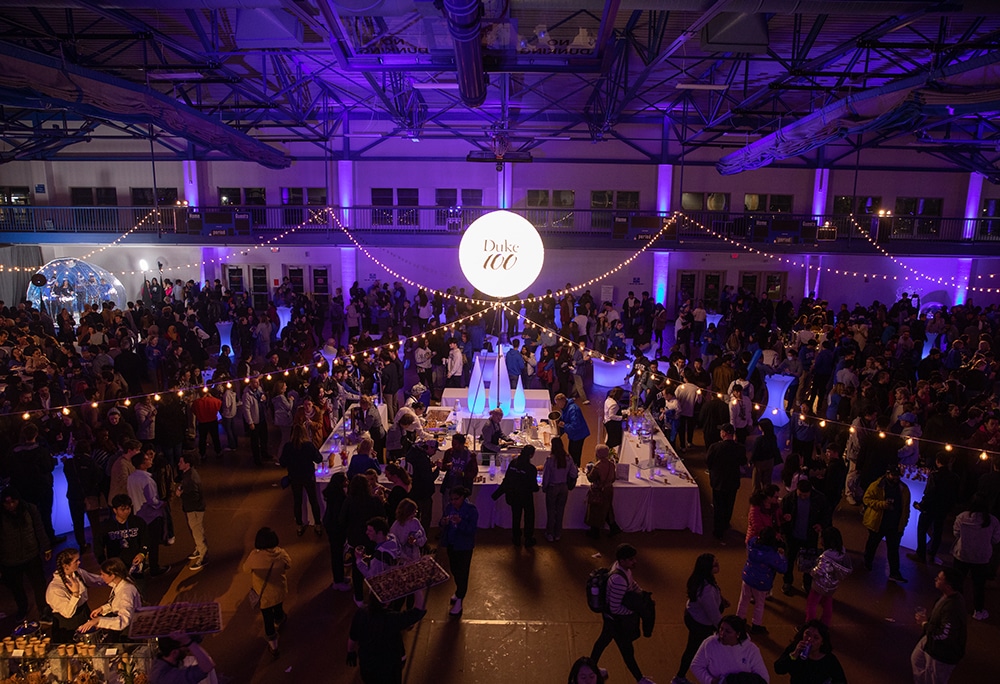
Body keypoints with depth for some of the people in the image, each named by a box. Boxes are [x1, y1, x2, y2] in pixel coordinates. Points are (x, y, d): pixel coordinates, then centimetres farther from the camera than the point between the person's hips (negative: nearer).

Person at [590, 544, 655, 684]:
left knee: (604, 639, 29)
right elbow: (615, 608, -33)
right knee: (627, 650, 17)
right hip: (617, 619, -9)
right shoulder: (619, 580, -40)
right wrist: (635, 610, -21)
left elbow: (631, 582, 9)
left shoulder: (620, 565, -12)